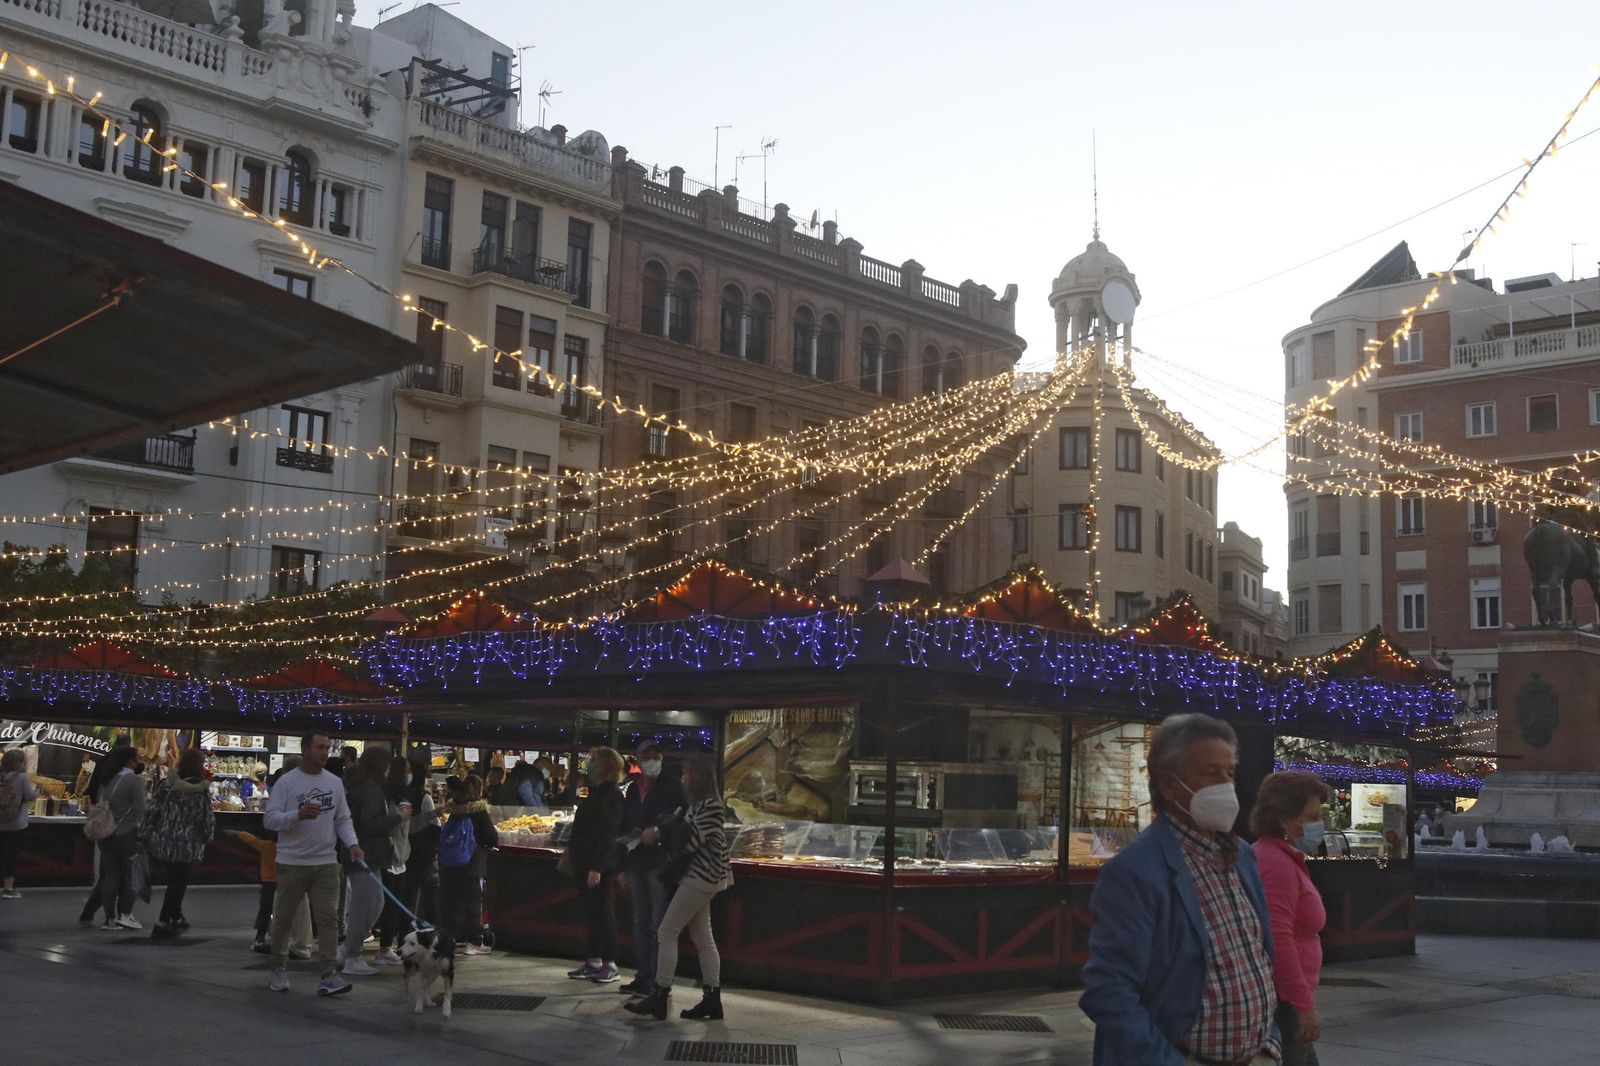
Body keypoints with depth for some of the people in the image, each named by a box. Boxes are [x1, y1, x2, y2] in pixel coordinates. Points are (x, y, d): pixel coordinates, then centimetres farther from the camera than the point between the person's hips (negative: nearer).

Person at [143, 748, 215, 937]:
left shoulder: (167, 783, 0)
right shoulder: (202, 790, -11)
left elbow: (153, 811, 0)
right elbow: (208, 819, -8)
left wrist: (145, 835, 7)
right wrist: (206, 838, 8)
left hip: (164, 841, 5)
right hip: (188, 844, -4)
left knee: (175, 881, 20)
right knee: (178, 883, 4)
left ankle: (176, 918, 32)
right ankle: (163, 923, 1)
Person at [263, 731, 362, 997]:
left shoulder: (335, 783, 8)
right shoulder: (287, 782, -5)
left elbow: (343, 820, 11)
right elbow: (269, 818, -9)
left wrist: (352, 843, -6)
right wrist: (298, 815, -24)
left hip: (326, 862, 3)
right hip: (292, 862, -3)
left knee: (328, 918, -4)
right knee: (283, 918, 9)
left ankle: (329, 975, -4)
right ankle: (279, 970, 25)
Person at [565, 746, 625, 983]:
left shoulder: (612, 795, -14)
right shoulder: (596, 793, 16)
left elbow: (606, 834, -20)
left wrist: (596, 867, -24)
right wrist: (572, 851, 17)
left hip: (601, 866, -9)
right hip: (585, 864, 9)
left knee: (602, 911, -4)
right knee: (591, 912, 12)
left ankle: (611, 965, 3)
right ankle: (594, 962, 19)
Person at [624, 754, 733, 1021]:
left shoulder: (710, 806, -17)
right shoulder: (701, 804, 15)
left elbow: (690, 841, -19)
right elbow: (686, 834, 13)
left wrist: (658, 834, -8)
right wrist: (660, 831, -1)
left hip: (700, 878, -10)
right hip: (701, 878, 10)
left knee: (666, 932, -8)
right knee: (703, 939, 10)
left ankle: (659, 999, -6)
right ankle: (712, 1001, 11)